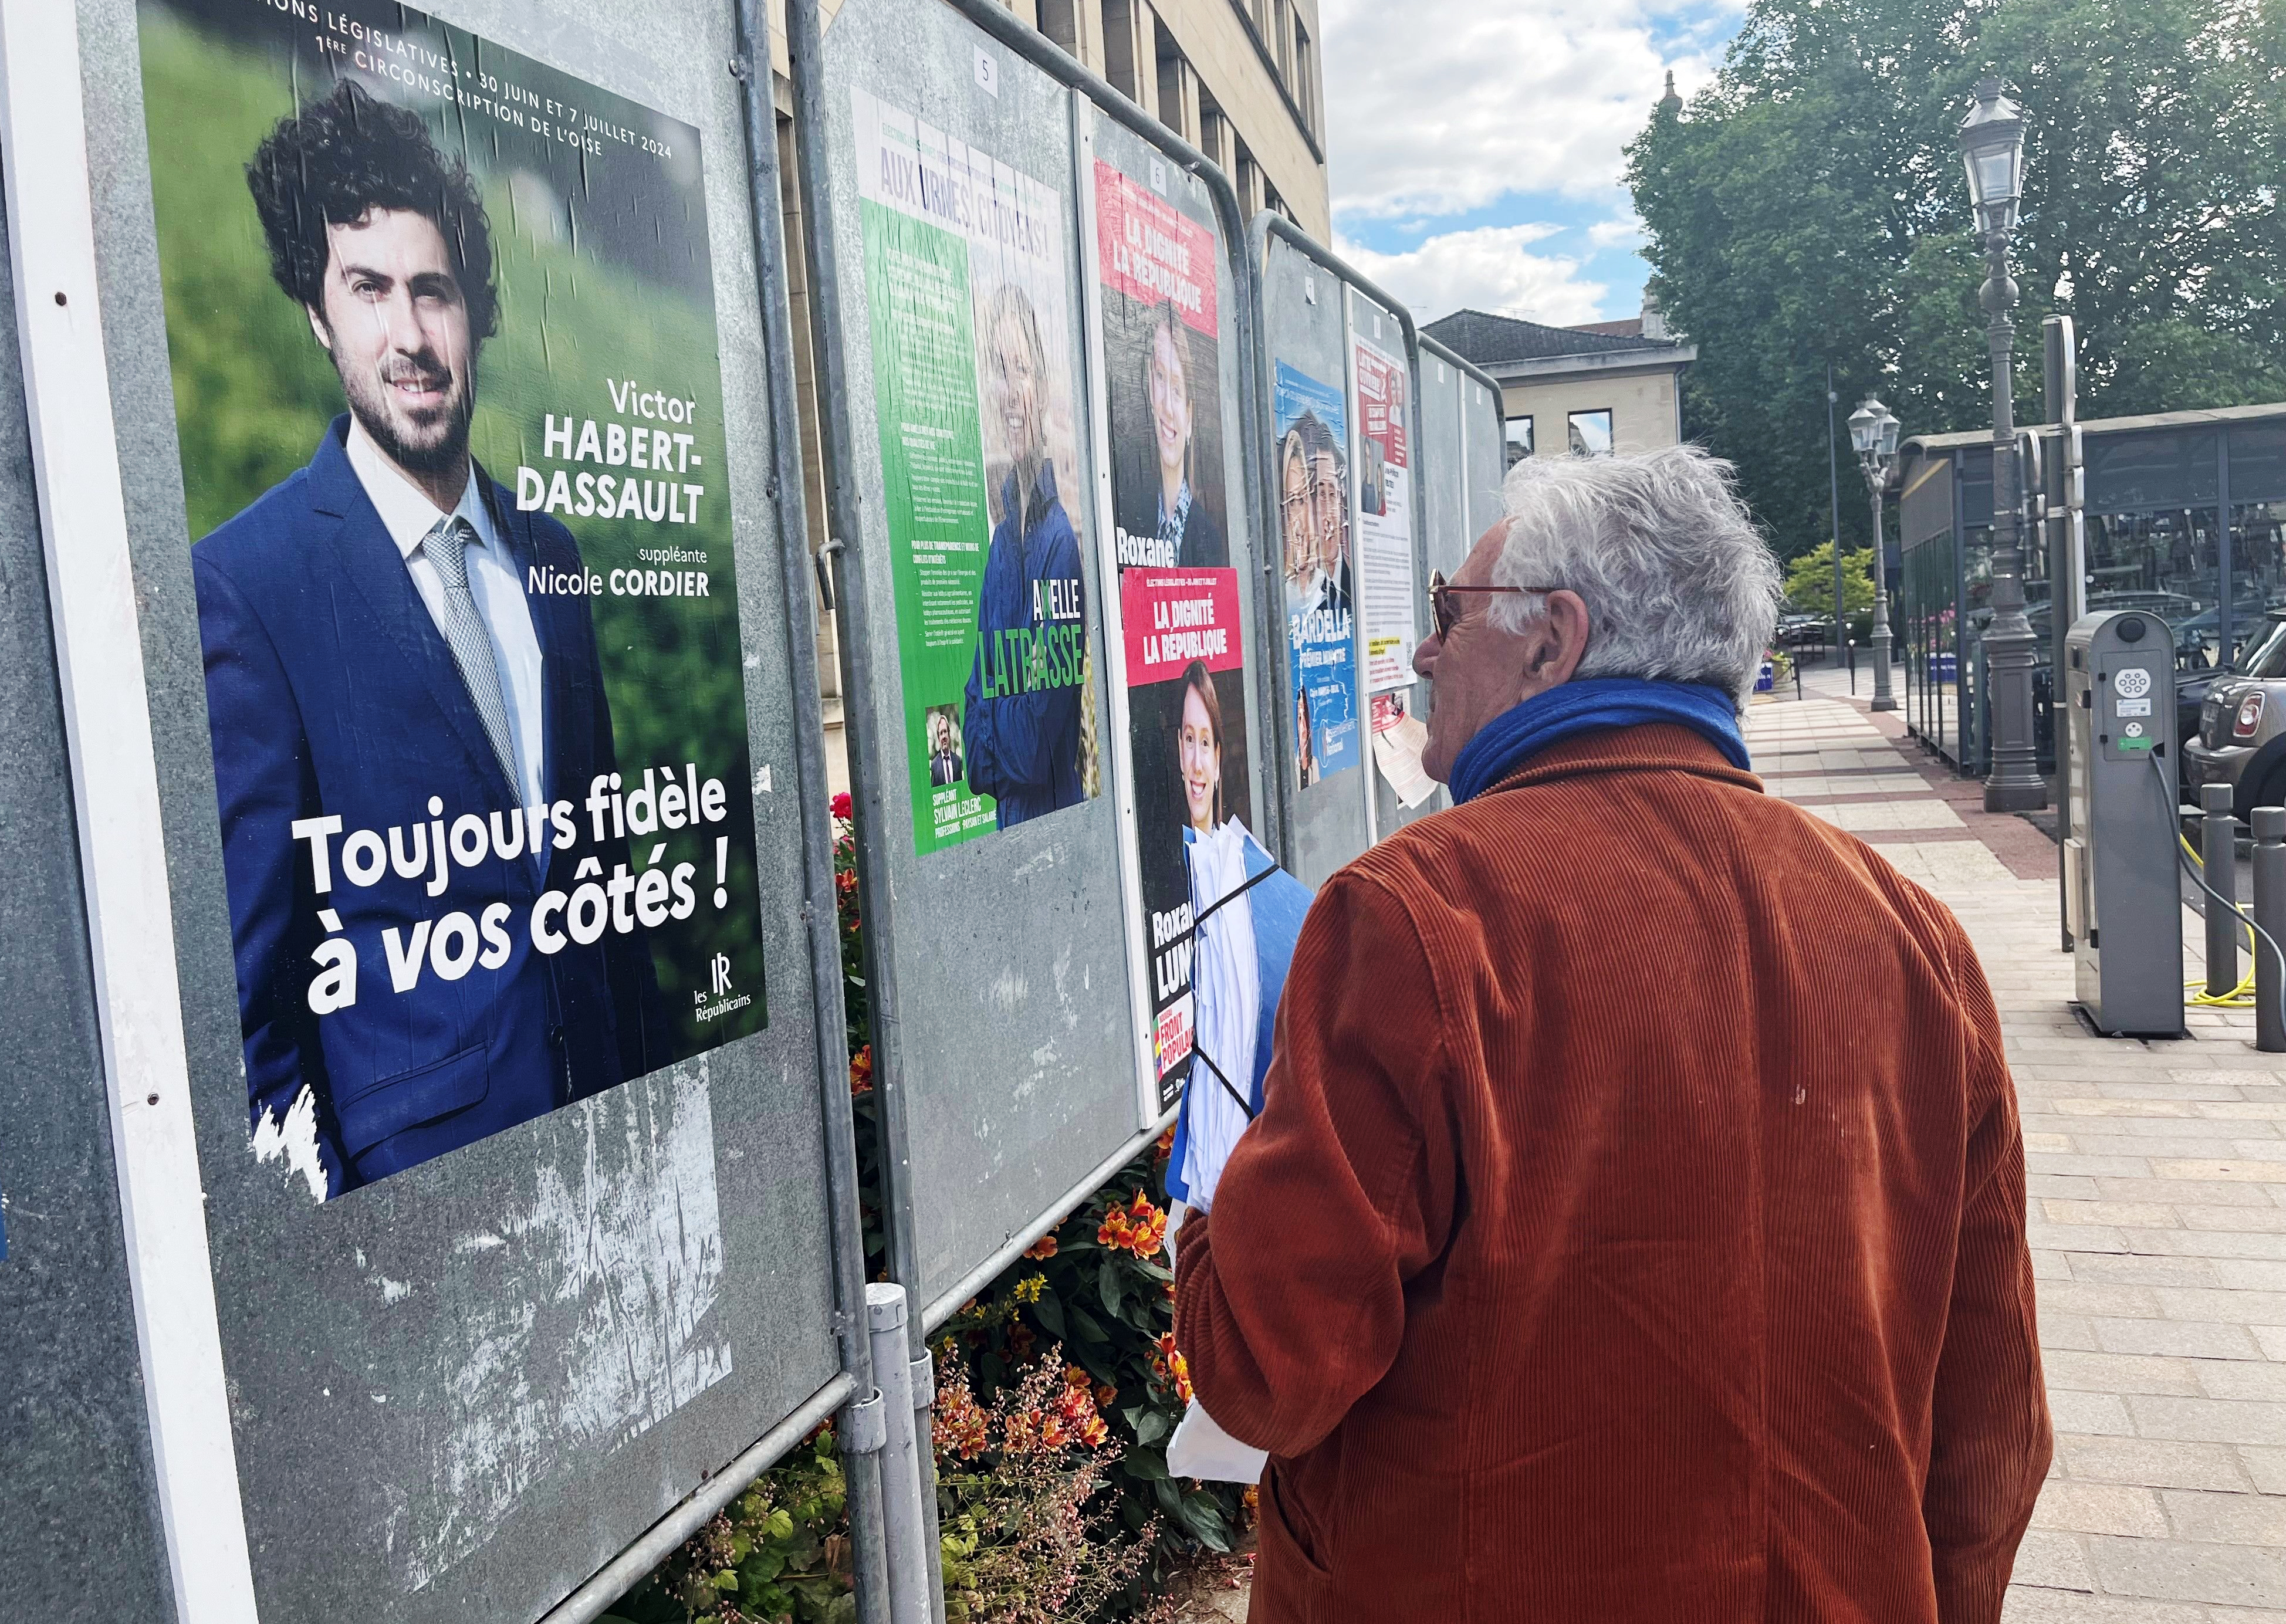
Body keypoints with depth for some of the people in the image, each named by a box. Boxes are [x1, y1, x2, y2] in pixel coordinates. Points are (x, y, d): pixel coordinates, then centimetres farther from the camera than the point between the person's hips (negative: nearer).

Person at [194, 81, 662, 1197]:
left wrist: (650, 1082, 12)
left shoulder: (548, 556, 6)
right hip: (412, 1144, -5)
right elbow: (247, 960, -10)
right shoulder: (244, 582, -12)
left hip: (597, 1104, 5)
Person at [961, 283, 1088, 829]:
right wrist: (984, 752, -2)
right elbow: (980, 687, 11)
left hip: (1054, 798, -7)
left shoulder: (1060, 536, -15)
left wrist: (998, 745, -4)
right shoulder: (1002, 537, 9)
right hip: (1005, 801, 7)